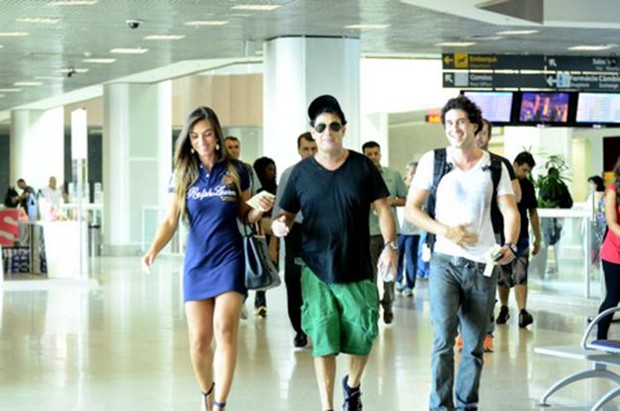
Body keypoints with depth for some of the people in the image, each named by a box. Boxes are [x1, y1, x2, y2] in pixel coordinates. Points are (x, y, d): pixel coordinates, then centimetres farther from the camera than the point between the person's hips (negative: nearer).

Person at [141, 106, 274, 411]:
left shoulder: (235, 171, 1)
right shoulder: (182, 175, 4)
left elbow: (245, 216, 11)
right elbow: (171, 221, 0)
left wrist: (260, 210, -12)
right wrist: (153, 250, -16)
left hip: (230, 258, -2)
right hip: (197, 262, 2)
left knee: (225, 329, -16)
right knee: (199, 340, 2)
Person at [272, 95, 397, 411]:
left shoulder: (363, 166, 2)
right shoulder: (302, 172, 4)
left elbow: (382, 208, 3)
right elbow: (287, 214, 9)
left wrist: (390, 245, -9)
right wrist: (279, 224, -14)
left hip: (357, 269, 0)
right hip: (316, 270, 0)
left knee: (362, 336, 2)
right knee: (323, 340, -3)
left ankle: (352, 385, 32)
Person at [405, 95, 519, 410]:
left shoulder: (494, 166, 5)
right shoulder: (432, 161, 1)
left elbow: (510, 212, 0)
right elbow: (411, 209, 2)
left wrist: (510, 245, -20)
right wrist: (445, 231, -13)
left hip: (483, 265, 2)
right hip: (445, 262, -2)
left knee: (474, 345, 8)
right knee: (444, 338, -13)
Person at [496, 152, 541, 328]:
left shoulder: (528, 186, 7)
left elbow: (533, 212, 13)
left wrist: (537, 239, 12)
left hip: (521, 237, 1)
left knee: (520, 276, -9)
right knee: (502, 277, 7)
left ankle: (523, 312, -17)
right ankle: (504, 309, 23)